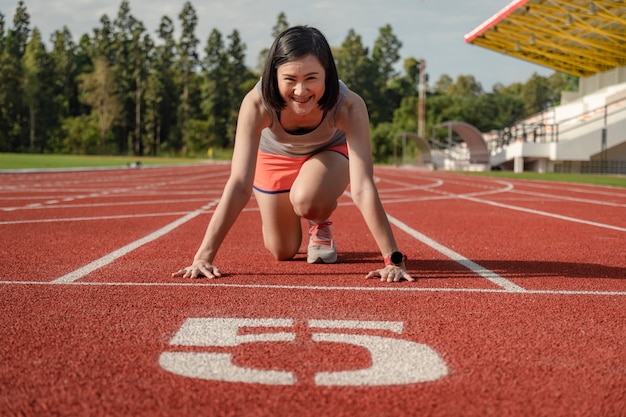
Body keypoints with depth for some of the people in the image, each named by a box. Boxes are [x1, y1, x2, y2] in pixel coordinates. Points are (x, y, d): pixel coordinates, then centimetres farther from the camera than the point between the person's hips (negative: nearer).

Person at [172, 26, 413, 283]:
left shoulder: (349, 106, -40)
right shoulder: (257, 104, -39)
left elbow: (362, 187, -43)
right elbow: (238, 184, -42)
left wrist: (393, 260, -50)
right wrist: (203, 257, -48)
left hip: (328, 152, -1)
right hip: (274, 156, 1)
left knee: (307, 201, -33)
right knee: (282, 252, 8)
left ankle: (321, 225, 3)